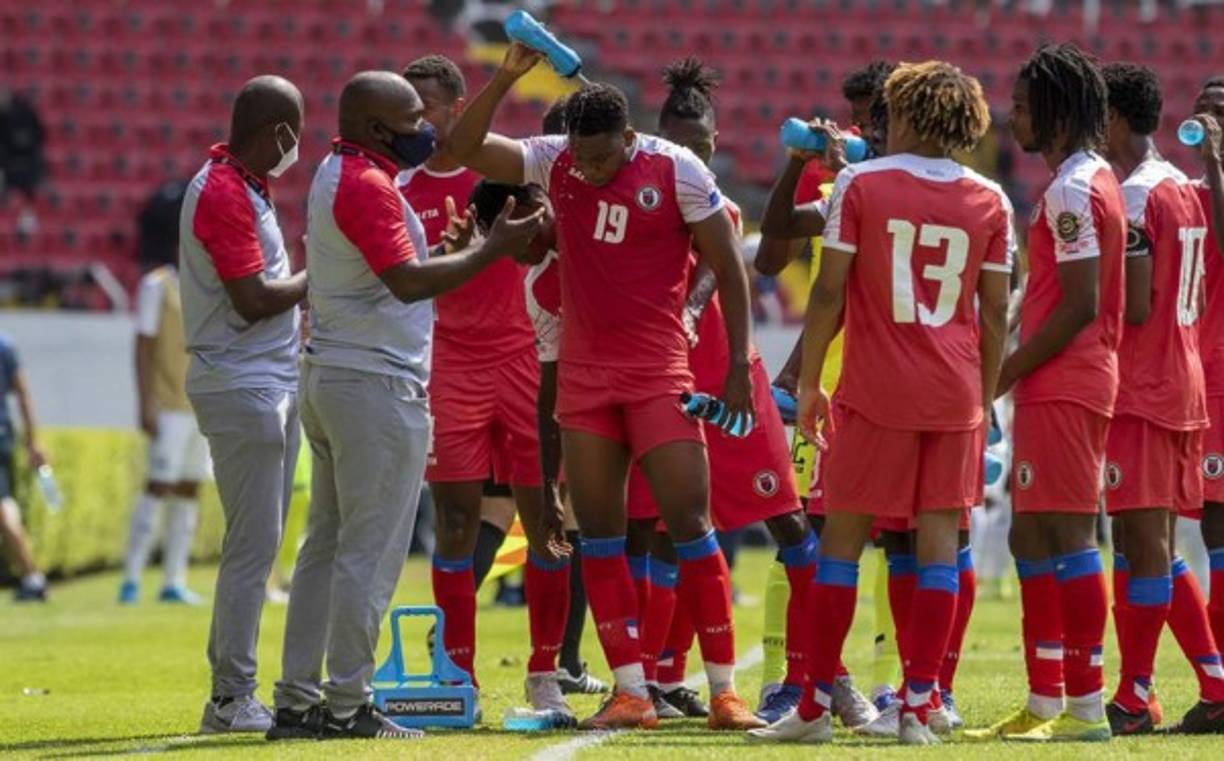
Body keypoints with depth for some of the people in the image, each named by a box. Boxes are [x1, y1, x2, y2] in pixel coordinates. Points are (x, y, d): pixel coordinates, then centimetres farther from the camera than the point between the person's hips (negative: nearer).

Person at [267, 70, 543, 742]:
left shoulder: (335, 176, 15)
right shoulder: (368, 186, -16)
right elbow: (407, 282, -25)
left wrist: (448, 252, 13)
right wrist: (490, 251, -19)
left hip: (327, 378, 10)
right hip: (377, 385, -10)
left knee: (326, 546, 11)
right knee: (370, 553, -6)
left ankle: (296, 702, 12)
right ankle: (347, 707, -4)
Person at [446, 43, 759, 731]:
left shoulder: (676, 171, -10)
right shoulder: (555, 162, 1)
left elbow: (729, 269, -5)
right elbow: (465, 148, -5)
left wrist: (739, 369, -8)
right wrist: (507, 77, -17)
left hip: (658, 370, -4)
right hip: (584, 373, 4)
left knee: (689, 521, -6)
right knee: (598, 531, 2)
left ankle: (725, 690, -1)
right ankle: (632, 693, 6)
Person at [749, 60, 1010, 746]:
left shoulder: (860, 183, -2)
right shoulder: (989, 201, 5)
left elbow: (830, 291, -5)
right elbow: (995, 312, 6)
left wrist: (809, 382, 4)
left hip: (876, 391, -2)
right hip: (956, 394, 2)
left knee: (843, 536, 4)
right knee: (940, 537, 4)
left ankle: (816, 708, 4)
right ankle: (919, 707, -1)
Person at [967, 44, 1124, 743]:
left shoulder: (1072, 189, -14)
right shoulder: (1096, 179, 17)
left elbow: (1079, 305, -20)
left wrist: (1005, 373, -15)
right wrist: (1018, 370, 17)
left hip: (1062, 388, -10)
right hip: (1066, 388, 10)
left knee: (1069, 536, -8)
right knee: (1034, 537, 12)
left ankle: (1087, 706, -7)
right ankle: (1045, 704, 14)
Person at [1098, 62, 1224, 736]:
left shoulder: (1131, 198, -14)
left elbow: (1134, 307, -19)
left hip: (1138, 391, -9)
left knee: (1140, 542, -7)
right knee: (1156, 547, 13)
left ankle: (1133, 699, -5)